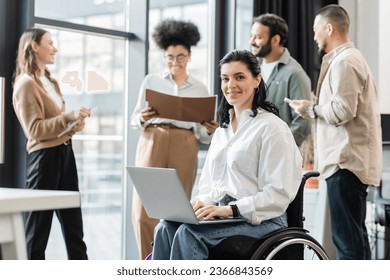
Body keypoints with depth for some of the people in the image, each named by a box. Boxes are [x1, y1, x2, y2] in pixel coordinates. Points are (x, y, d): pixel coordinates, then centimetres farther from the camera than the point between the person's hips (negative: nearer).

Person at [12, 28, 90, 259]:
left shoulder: (50, 82, 18)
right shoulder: (26, 83, -10)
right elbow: (35, 129, -16)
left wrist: (74, 124, 6)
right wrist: (69, 117, -23)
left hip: (64, 152, 9)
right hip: (44, 156, -9)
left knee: (73, 221, 10)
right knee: (39, 223, -1)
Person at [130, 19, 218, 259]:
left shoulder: (200, 88, 14)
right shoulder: (151, 81, 12)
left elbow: (203, 135, 15)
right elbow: (134, 121, 12)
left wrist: (210, 131, -7)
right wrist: (142, 119, -11)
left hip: (184, 149, 1)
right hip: (152, 144, 0)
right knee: (144, 210, -8)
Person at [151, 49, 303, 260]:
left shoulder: (271, 127, -4)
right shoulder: (222, 131, 21)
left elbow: (278, 194, -11)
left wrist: (231, 209, -22)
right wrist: (202, 202, -3)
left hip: (259, 219, -7)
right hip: (221, 215, 7)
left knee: (188, 233, -30)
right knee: (166, 228, -22)